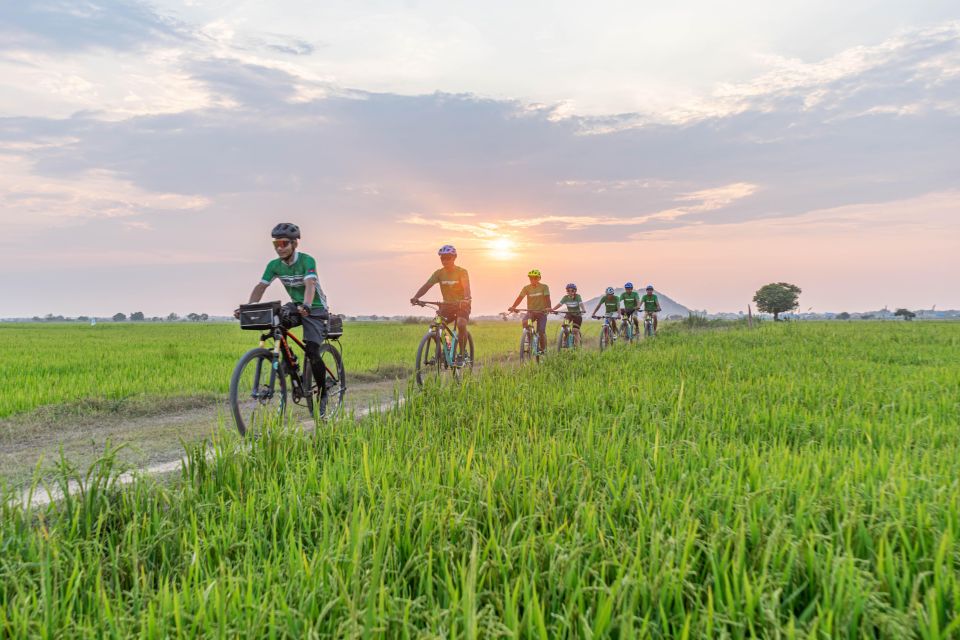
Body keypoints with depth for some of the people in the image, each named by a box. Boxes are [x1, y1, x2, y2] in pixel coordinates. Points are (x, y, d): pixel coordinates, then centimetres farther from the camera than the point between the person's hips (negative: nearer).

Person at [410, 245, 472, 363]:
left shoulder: (462, 272, -12)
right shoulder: (439, 273, -1)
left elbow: (466, 288, -27)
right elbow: (426, 286, -12)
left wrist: (465, 299, -49)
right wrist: (415, 297, -31)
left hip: (462, 305, -4)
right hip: (447, 305, 4)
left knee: (461, 325, -31)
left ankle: (462, 354, -13)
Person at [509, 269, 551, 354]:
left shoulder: (544, 287, -6)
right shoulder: (526, 288, -1)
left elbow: (547, 298, -18)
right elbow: (520, 298, -12)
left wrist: (548, 307, -38)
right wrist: (513, 307, -29)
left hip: (541, 312, -2)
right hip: (530, 312, 2)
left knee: (541, 332, -12)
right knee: (525, 321, -30)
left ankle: (543, 350, 7)